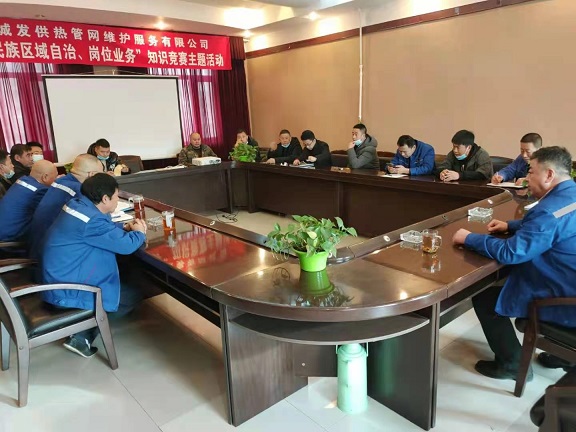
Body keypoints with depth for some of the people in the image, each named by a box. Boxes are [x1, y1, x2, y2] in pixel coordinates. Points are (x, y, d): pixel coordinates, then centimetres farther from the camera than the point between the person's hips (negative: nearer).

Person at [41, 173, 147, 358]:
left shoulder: (78, 204, 2)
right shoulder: (91, 220, -27)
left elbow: (107, 231, 19)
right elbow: (126, 245, -23)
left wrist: (126, 228, 4)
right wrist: (139, 233, -2)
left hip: (58, 278, 10)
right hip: (66, 290, -10)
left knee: (123, 281, 21)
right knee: (132, 296, 3)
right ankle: (82, 336, 3)